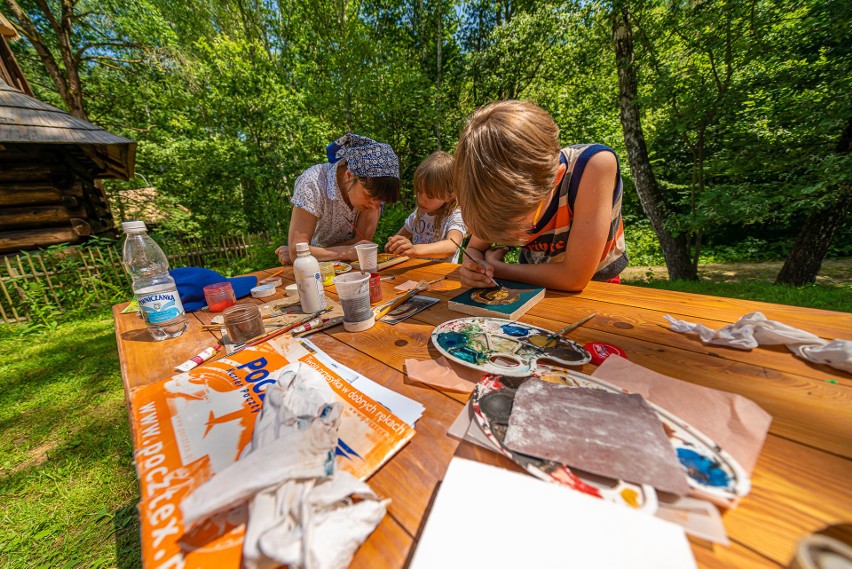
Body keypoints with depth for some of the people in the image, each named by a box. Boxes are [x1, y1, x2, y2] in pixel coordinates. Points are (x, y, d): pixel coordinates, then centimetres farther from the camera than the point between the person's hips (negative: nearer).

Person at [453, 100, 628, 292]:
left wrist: (497, 268, -19)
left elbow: (575, 277, -27)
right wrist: (472, 268, -25)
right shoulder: (500, 191, -17)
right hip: (534, 286, 2)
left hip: (592, 290, -2)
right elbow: (475, 248, -4)